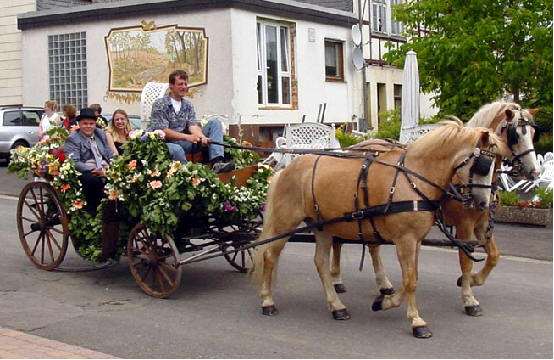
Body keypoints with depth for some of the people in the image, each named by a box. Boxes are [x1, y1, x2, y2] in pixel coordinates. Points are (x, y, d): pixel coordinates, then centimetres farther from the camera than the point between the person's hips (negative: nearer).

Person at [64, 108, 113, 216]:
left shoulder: (101, 134, 17)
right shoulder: (72, 139, -3)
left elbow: (109, 154, 20)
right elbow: (74, 163, -15)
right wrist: (94, 170, -25)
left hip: (105, 170, 6)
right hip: (85, 173, -6)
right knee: (94, 179, -36)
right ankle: (91, 212, -15)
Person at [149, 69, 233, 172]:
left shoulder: (188, 105, 17)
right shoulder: (159, 105, -2)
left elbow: (193, 126, 3)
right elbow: (163, 131, -13)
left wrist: (202, 137, -22)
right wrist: (187, 137, -25)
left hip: (185, 142, 6)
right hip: (169, 143, -6)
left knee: (214, 123, -5)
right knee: (176, 150, -43)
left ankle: (217, 162, -26)